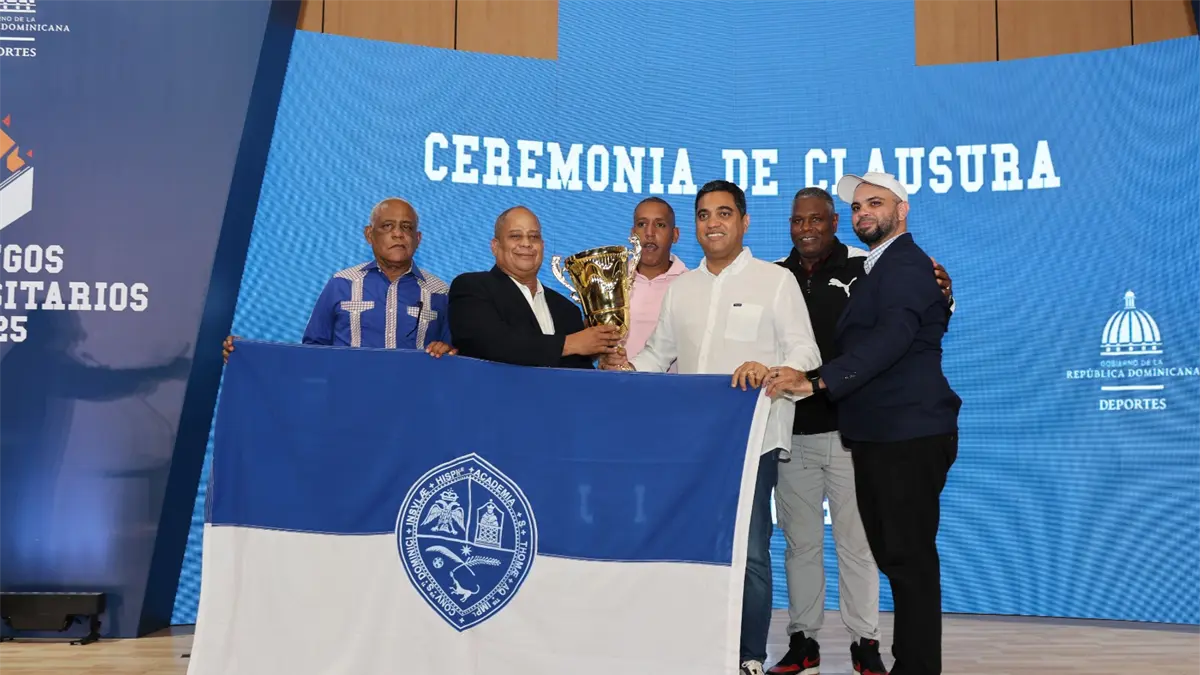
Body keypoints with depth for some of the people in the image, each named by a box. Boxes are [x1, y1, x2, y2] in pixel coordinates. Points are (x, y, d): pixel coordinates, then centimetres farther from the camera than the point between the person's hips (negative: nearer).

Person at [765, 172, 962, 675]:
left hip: (909, 437, -10)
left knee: (909, 558, -6)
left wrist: (816, 381, -34)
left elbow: (892, 336, -26)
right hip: (878, 437, 10)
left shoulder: (906, 265, -10)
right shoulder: (876, 268, 21)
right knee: (895, 556, 15)